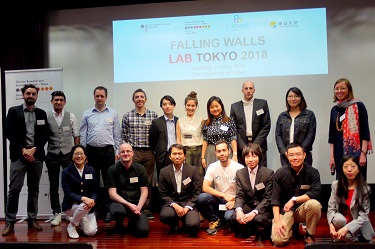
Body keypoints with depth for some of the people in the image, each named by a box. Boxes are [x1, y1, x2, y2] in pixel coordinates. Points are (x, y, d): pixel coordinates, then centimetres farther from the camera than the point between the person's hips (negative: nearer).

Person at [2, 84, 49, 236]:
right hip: (19, 155, -2)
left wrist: (33, 150, -10)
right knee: (14, 188, -5)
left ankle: (32, 219, 16)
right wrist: (23, 150, -12)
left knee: (34, 188, 7)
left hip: (36, 155, 3)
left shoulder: (42, 114, 11)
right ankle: (9, 222, 3)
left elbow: (44, 135, 4)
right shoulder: (13, 111, 5)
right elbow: (9, 133, -4)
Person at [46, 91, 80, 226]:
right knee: (53, 185, 8)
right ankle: (56, 213, 19)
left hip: (68, 154, 0)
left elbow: (76, 136, 4)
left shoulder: (71, 117, 1)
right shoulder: (46, 117, -1)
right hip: (52, 155, 0)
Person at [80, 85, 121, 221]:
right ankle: (96, 208, 19)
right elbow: (83, 135, 7)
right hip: (91, 151, 1)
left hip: (108, 151, -1)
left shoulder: (113, 113, 4)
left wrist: (117, 152, 0)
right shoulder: (87, 114, 6)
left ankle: (108, 208, 11)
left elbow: (117, 134, 5)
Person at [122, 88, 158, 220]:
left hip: (149, 153, 1)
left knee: (148, 182, 7)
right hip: (133, 152, -1)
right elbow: (123, 136, 7)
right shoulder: (127, 116, 4)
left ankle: (146, 208, 17)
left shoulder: (154, 115, 5)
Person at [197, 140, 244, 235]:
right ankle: (215, 221, -2)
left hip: (233, 201, -2)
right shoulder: (213, 167, -3)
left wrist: (235, 201, -24)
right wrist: (224, 195, -20)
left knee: (229, 217, -33)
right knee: (201, 197, -27)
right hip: (218, 199, 3)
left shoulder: (239, 168, -10)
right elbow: (205, 187, -10)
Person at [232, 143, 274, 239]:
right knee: (235, 217, -27)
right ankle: (246, 229, 6)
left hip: (263, 207, -2)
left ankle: (262, 231, 2)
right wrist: (238, 210, -26)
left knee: (259, 219, -34)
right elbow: (239, 196, -3)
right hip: (248, 205, 3)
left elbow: (268, 198, -12)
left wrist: (254, 213, -26)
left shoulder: (269, 173, -10)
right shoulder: (239, 173, 2)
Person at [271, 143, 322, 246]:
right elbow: (275, 199, -10)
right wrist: (277, 221, -19)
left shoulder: (313, 172, -6)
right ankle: (292, 227, 14)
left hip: (303, 209, 1)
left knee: (314, 204, -33)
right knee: (278, 240, -22)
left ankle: (309, 235, -6)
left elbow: (316, 193, -20)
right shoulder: (280, 173, -7)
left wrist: (294, 200, -22)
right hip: (285, 211, 0)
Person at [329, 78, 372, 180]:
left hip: (356, 153, -4)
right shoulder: (334, 109, 11)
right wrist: (331, 156, 8)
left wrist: (363, 153, -12)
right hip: (339, 154, 4)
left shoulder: (358, 106, -2)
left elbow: (365, 132, -5)